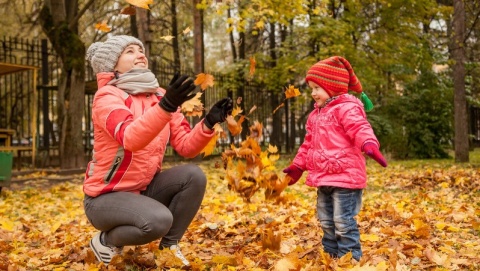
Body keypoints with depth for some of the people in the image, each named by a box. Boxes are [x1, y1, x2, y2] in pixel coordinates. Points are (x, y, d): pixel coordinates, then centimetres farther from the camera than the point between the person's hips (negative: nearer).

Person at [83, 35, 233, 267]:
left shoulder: (160, 96, 3)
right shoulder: (107, 96, -16)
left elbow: (186, 146, -3)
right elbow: (130, 139, -36)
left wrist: (208, 123, -21)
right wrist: (165, 106, -49)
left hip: (143, 189, 6)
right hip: (105, 196, -6)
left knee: (193, 175, -17)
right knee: (158, 220, -31)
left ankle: (169, 246, 0)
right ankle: (106, 241, 0)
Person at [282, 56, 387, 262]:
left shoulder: (347, 108, -11)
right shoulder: (315, 115, 17)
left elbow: (360, 129, -28)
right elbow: (308, 145, 25)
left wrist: (370, 145, -48)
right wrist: (297, 166, 28)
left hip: (344, 176, -9)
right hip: (324, 178, 9)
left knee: (343, 223, -6)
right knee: (326, 222, 17)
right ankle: (330, 257, 30)